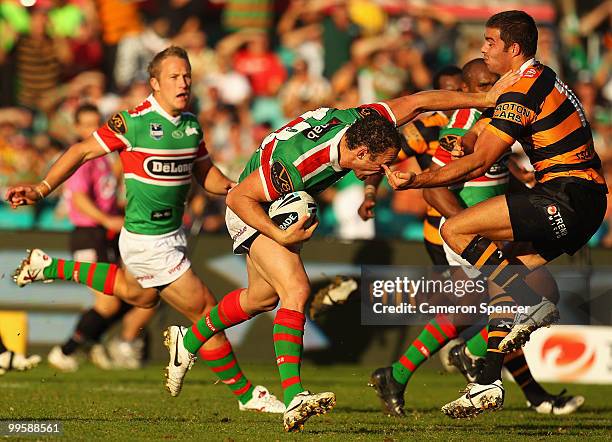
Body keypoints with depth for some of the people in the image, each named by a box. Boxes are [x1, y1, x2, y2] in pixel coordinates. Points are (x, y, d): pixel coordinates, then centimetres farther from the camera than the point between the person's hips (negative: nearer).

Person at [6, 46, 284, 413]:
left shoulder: (191, 125, 4)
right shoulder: (133, 121, -17)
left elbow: (205, 173, 16)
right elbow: (83, 152, -8)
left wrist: (233, 188, -5)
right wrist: (42, 190, -14)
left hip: (172, 232, 9)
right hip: (148, 242, -9)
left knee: (138, 295, 32)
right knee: (206, 310, -6)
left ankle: (52, 268, 44)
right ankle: (244, 392, 8)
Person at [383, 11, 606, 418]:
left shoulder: (521, 92, -12)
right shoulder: (546, 80, 18)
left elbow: (479, 162, -14)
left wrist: (416, 181, -12)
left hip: (565, 197, -10)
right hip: (589, 201, 10)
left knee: (455, 230, -11)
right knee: (503, 277, 13)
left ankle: (530, 306, -13)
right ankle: (489, 385, 8)